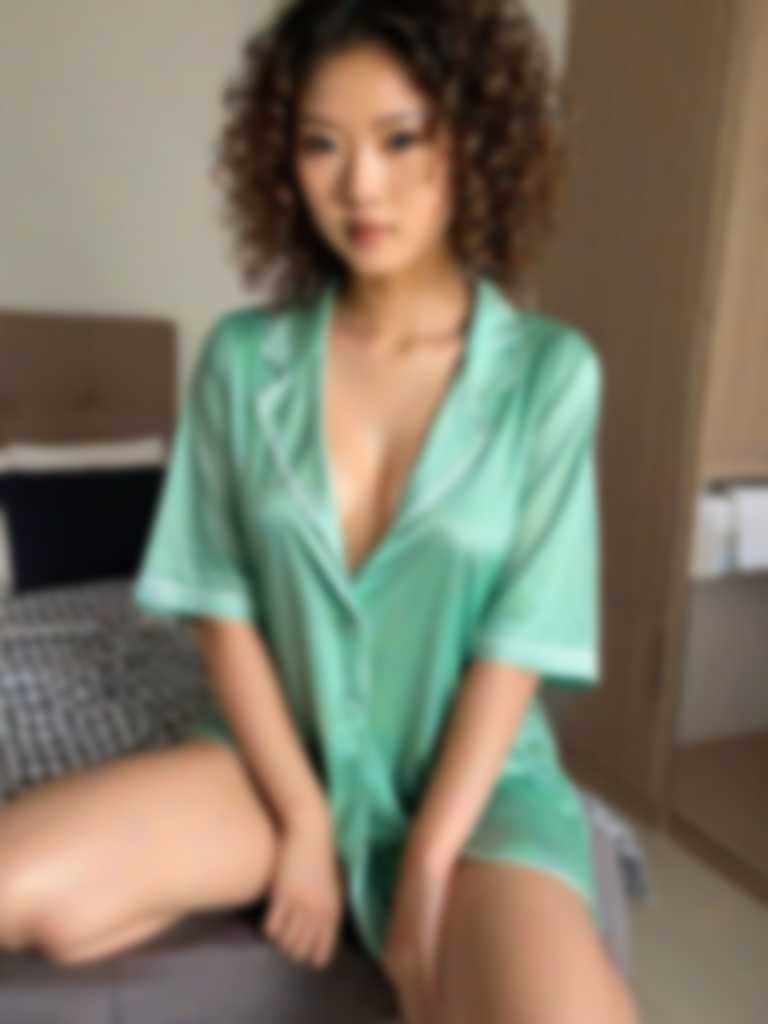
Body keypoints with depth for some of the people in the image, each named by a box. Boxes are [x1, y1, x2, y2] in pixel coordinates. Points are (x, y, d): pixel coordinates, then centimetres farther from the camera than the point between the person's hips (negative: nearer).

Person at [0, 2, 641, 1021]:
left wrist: (427, 873, -13)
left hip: (478, 778, -1)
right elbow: (220, 602, -3)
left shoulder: (551, 369, -9)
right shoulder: (243, 356, -4)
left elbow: (521, 639, -11)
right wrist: (303, 821, -9)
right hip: (279, 756, 2)